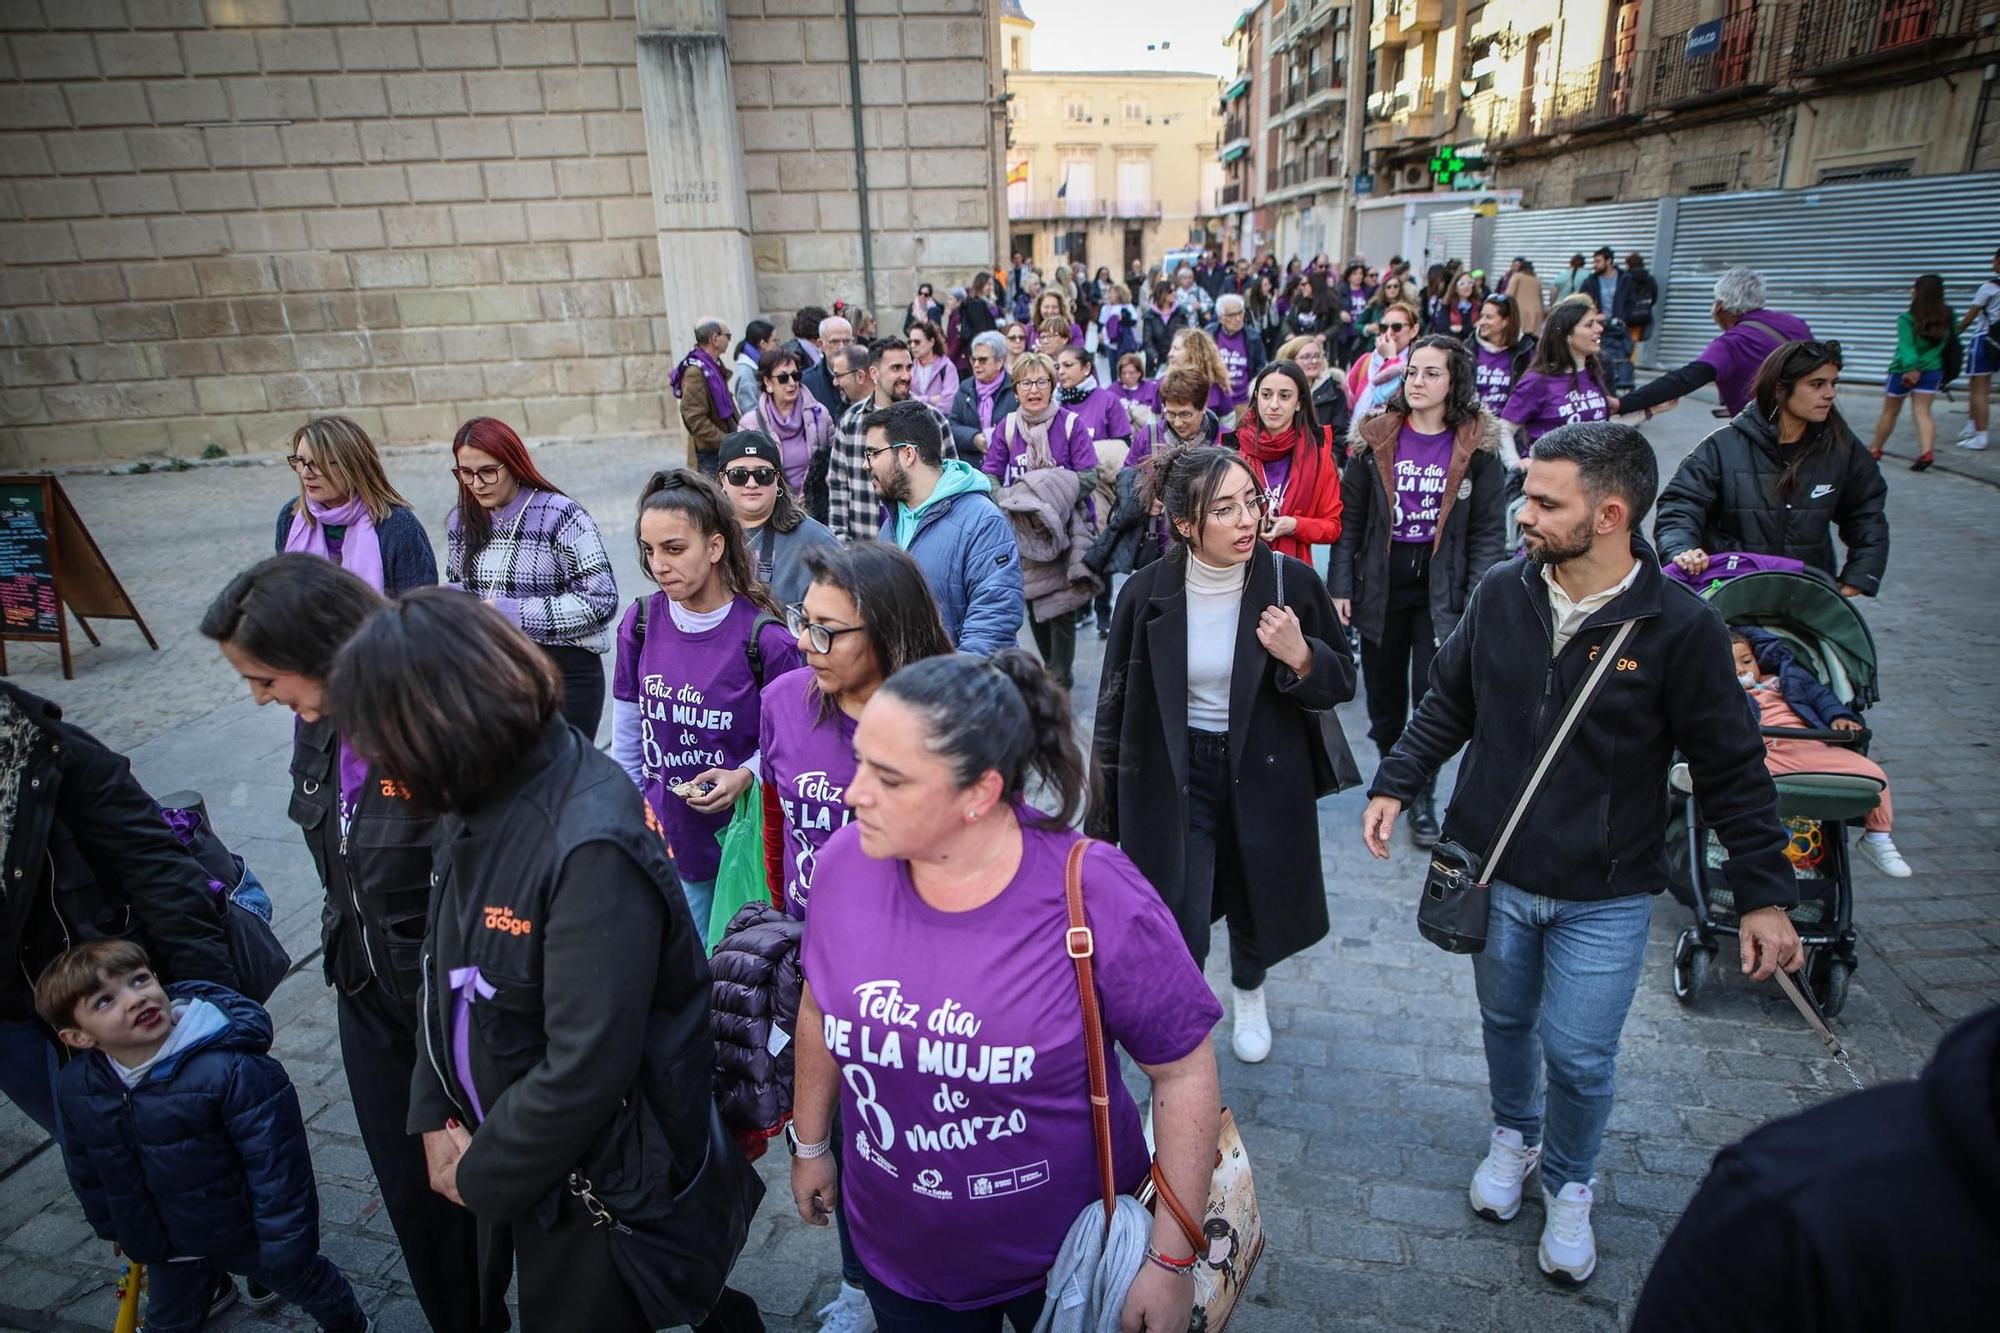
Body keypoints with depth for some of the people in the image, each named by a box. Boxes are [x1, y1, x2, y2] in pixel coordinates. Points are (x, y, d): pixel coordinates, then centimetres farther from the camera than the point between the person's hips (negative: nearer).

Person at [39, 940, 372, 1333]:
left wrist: (287, 1245, -25)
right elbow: (86, 1168, 6)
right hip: (162, 1241, 4)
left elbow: (276, 1163, -30)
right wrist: (112, 1227, 17)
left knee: (301, 1279, 21)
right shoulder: (76, 1087, -14)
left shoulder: (232, 1068, -36)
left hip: (243, 1231, -4)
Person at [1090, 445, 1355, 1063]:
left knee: (1256, 905, 21)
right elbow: (1115, 704, -3)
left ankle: (1249, 991, 56)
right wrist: (1103, 814, 1)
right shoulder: (1148, 593, -12)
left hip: (1264, 777, 2)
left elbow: (1343, 682, 1)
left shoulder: (1292, 582, -11)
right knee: (1179, 937, -6)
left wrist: (1300, 657, -22)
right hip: (1173, 779, -1)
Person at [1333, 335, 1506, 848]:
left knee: (1432, 695, -3)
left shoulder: (1477, 447, -2)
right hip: (1380, 584, 2)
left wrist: (1478, 600, -10)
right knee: (1383, 694, 11)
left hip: (1442, 589, -1)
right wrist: (1340, 586, -4)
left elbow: (1488, 531, -2)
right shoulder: (1375, 440, 1)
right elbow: (1350, 517, 1)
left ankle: (1421, 799, 12)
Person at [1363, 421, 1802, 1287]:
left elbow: (1731, 769, -8)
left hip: (1606, 898, -3)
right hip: (1492, 871, 3)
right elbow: (1448, 703, 6)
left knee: (1578, 1057, 7)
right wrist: (1395, 785, -2)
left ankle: (1568, 1187, 37)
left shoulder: (1679, 627, -17)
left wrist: (1764, 892, -7)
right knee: (1505, 1019, 21)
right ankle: (1513, 1135, 50)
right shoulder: (1501, 593, -8)